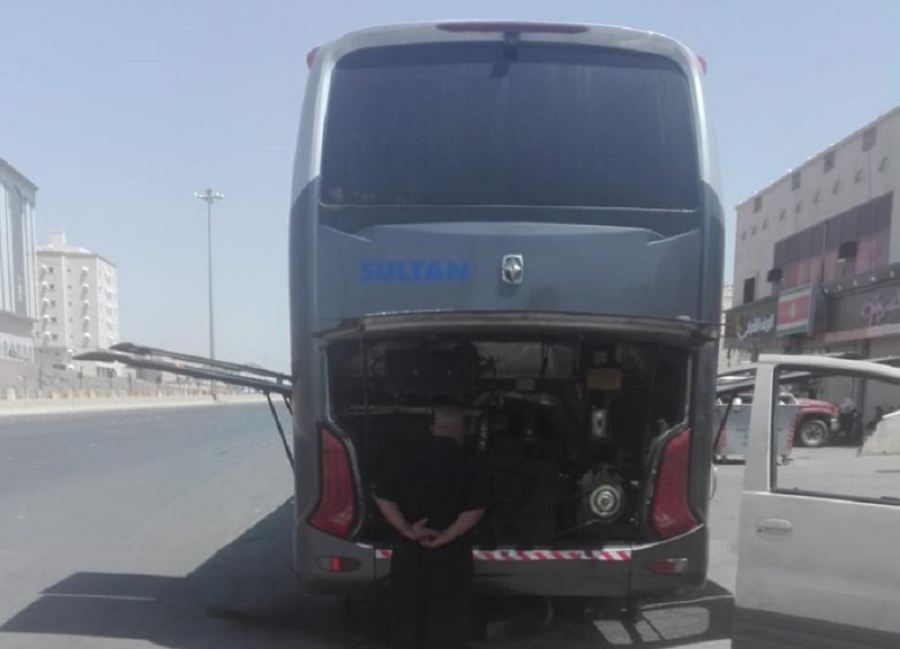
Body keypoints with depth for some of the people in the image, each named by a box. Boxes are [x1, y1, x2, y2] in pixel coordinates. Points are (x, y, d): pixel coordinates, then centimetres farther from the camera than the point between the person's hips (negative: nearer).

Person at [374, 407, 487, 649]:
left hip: (409, 550, 2)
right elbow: (474, 510, -17)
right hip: (450, 554, -2)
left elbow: (382, 496, -6)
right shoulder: (466, 465, -7)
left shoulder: (408, 457, 0)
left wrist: (406, 529, -9)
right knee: (447, 615, 12)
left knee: (409, 609, 15)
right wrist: (446, 536, -16)